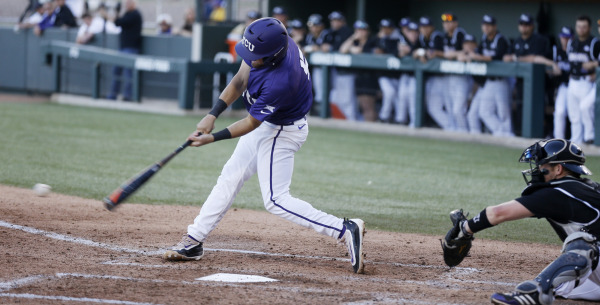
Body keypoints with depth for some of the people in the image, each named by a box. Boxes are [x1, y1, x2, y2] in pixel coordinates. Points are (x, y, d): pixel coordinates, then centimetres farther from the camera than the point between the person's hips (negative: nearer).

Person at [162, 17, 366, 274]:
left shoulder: (281, 82, -38)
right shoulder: (274, 41, -17)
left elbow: (251, 123, -26)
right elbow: (240, 80, -11)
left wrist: (214, 138, -27)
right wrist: (212, 115, -18)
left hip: (282, 132, -9)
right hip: (266, 124, 9)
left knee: (275, 200, -6)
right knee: (230, 177, 14)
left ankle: (345, 230, -10)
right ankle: (193, 241, 23)